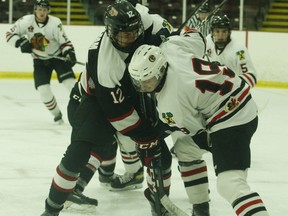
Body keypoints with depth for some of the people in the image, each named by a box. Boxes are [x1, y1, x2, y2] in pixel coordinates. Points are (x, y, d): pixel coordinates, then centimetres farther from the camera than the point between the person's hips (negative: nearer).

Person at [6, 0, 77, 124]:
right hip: (40, 60, 2)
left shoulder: (55, 23, -20)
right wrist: (20, 42, -25)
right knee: (43, 89, -9)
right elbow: (10, 35, -7)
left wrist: (70, 53, -33)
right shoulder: (26, 21, -14)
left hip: (58, 56, -2)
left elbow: (64, 42, -15)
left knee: (70, 82, -18)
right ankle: (56, 114, 13)